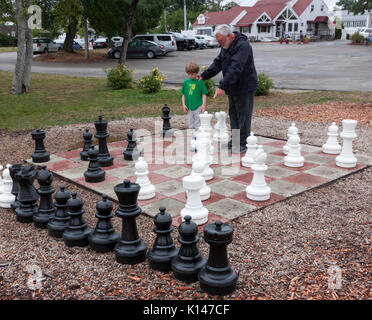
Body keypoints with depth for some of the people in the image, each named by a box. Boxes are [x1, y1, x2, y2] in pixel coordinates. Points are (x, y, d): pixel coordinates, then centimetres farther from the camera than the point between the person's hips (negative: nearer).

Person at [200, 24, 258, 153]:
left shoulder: (243, 46, -23)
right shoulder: (225, 46, 7)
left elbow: (235, 69, -33)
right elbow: (217, 63, 12)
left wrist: (222, 86, -39)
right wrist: (204, 75, -1)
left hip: (244, 88, -9)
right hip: (233, 88, 9)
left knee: (243, 116, -2)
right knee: (233, 114, 15)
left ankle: (243, 144, 7)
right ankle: (234, 140, 27)